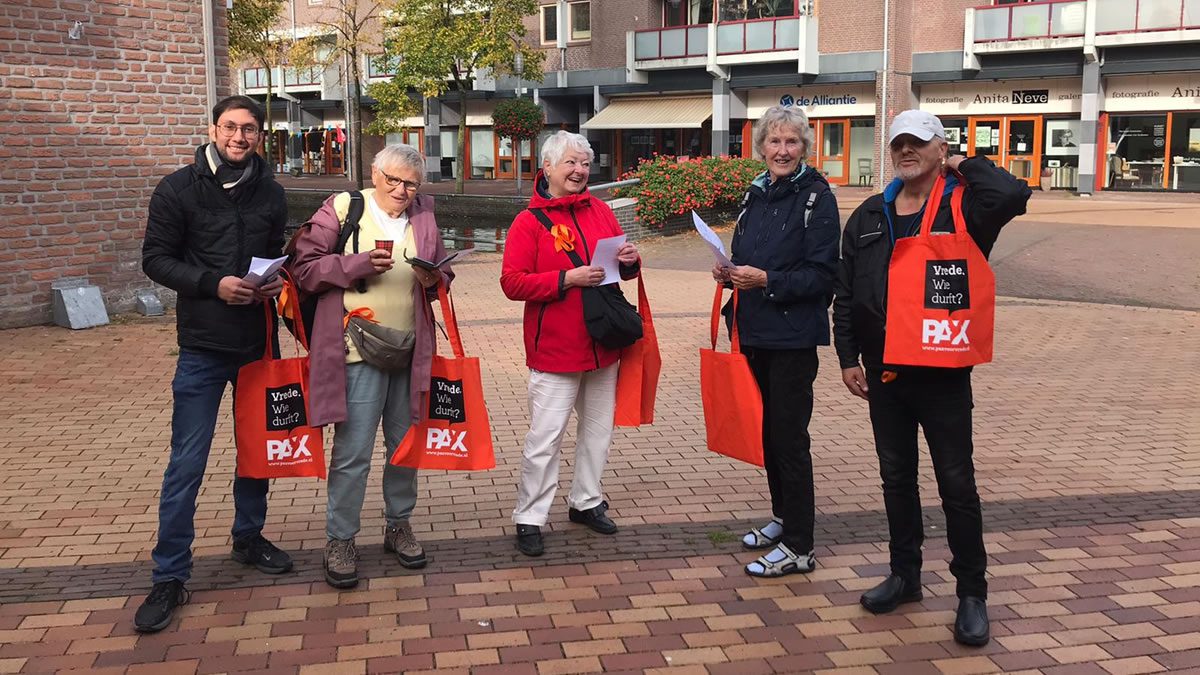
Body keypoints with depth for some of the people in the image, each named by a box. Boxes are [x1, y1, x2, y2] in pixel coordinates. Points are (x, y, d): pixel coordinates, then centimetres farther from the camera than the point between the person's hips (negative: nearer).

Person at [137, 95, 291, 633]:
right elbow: (156, 259, -5)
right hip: (203, 346, -4)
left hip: (258, 343, 4)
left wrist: (277, 281, -6)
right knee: (187, 463, -3)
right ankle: (169, 577, 6)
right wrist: (213, 283, -19)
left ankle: (249, 538, 36)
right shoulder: (178, 189, -4)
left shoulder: (270, 192, 7)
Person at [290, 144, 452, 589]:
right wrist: (359, 265, -18)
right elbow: (305, 268, -6)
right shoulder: (342, 209, -2)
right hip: (360, 351, -5)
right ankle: (339, 540, 12)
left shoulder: (422, 218, 11)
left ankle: (399, 524, 31)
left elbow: (442, 278, 18)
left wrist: (434, 280, -5)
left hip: (410, 350, 5)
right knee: (353, 451, -2)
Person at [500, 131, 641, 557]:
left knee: (598, 428, 15)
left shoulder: (601, 212, 9)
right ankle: (529, 518, 8)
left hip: (603, 343, 6)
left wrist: (630, 262, -5)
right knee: (545, 437, -4)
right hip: (554, 348, -6)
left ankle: (586, 502, 32)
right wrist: (567, 279, -22)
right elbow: (512, 282, -14)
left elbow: (620, 268, 19)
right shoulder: (529, 222, -7)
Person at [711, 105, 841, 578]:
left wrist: (766, 280, -24)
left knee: (789, 435, -3)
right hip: (757, 332, 7)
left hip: (794, 335, -7)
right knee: (769, 429, 16)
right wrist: (730, 273, -1)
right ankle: (783, 518, 32)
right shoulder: (755, 196, 11)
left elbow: (822, 274, -15)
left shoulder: (816, 197, -10)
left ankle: (798, 547, 6)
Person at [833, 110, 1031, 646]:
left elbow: (1012, 195, -31)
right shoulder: (870, 216, 8)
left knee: (956, 485, 3)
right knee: (896, 478, 16)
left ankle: (972, 593, 15)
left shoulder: (963, 208, -7)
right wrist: (848, 357, 4)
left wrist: (965, 167, -13)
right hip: (883, 372, 5)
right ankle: (905, 574, 31)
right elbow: (845, 294, 9)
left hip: (943, 373, -5)